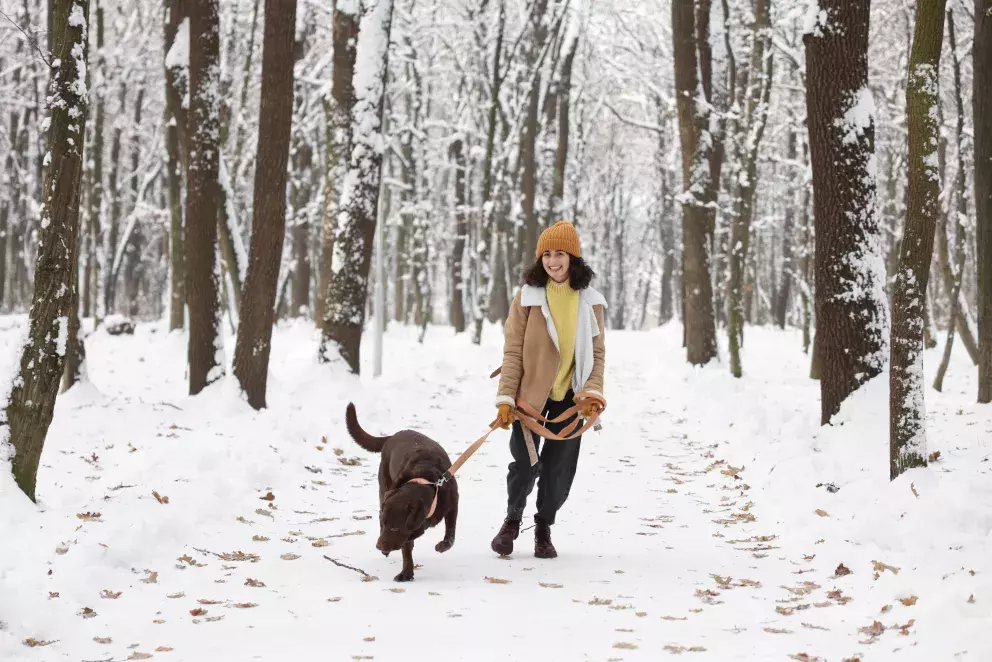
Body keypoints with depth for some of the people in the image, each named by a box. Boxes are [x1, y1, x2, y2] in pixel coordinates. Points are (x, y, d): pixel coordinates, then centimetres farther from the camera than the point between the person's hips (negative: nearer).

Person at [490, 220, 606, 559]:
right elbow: (512, 352, -6)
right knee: (525, 464, 0)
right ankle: (512, 521, 26)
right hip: (531, 393, -2)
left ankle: (544, 527, 27)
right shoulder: (526, 298, -5)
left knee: (559, 468, 7)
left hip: (569, 395, 2)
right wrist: (506, 399, -12)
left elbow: (597, 352, 5)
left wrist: (593, 392, -9)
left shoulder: (590, 301, 2)